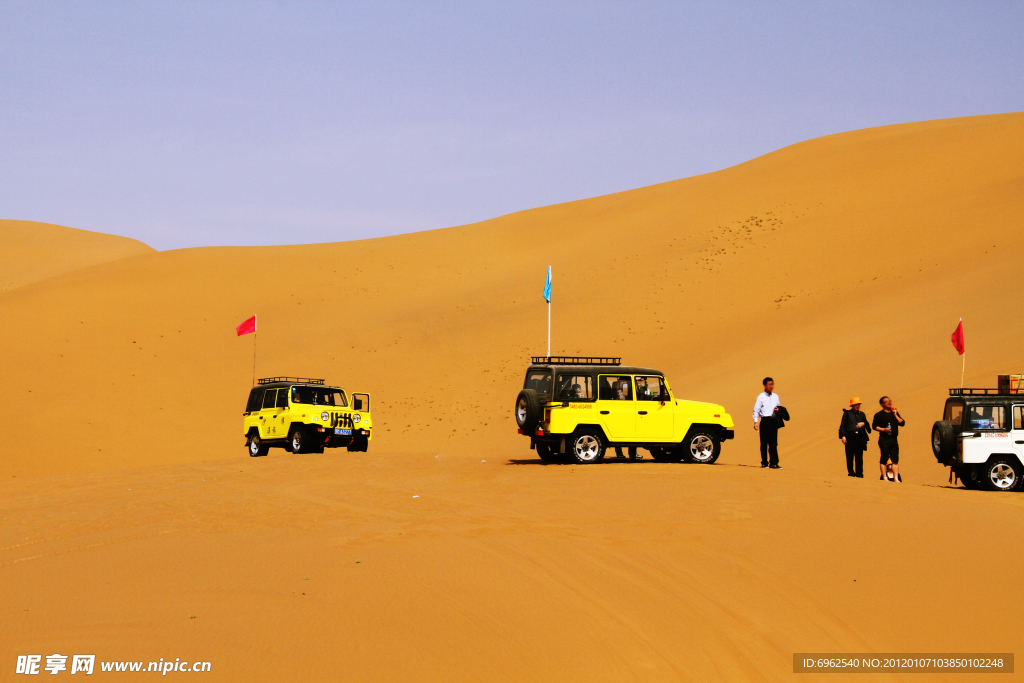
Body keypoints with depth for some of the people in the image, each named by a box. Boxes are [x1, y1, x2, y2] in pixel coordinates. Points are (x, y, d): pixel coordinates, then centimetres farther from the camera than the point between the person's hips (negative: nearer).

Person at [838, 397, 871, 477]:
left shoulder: (862, 414, 17)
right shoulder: (847, 413, 7)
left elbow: (867, 426, 17)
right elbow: (843, 425, 3)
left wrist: (863, 423, -7)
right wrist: (843, 436, -8)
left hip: (859, 437, 2)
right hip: (850, 436, -2)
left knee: (859, 456, -1)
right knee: (850, 456, 0)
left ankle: (859, 473, 2)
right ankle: (851, 472, 8)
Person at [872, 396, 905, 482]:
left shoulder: (895, 413, 16)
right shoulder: (879, 415, 2)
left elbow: (902, 423, 8)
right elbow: (874, 426, -2)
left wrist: (895, 415, -2)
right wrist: (883, 429, -15)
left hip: (894, 439, 5)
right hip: (884, 439, -5)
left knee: (895, 459, 2)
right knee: (884, 459, -6)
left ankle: (896, 478, 4)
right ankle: (884, 478, -4)